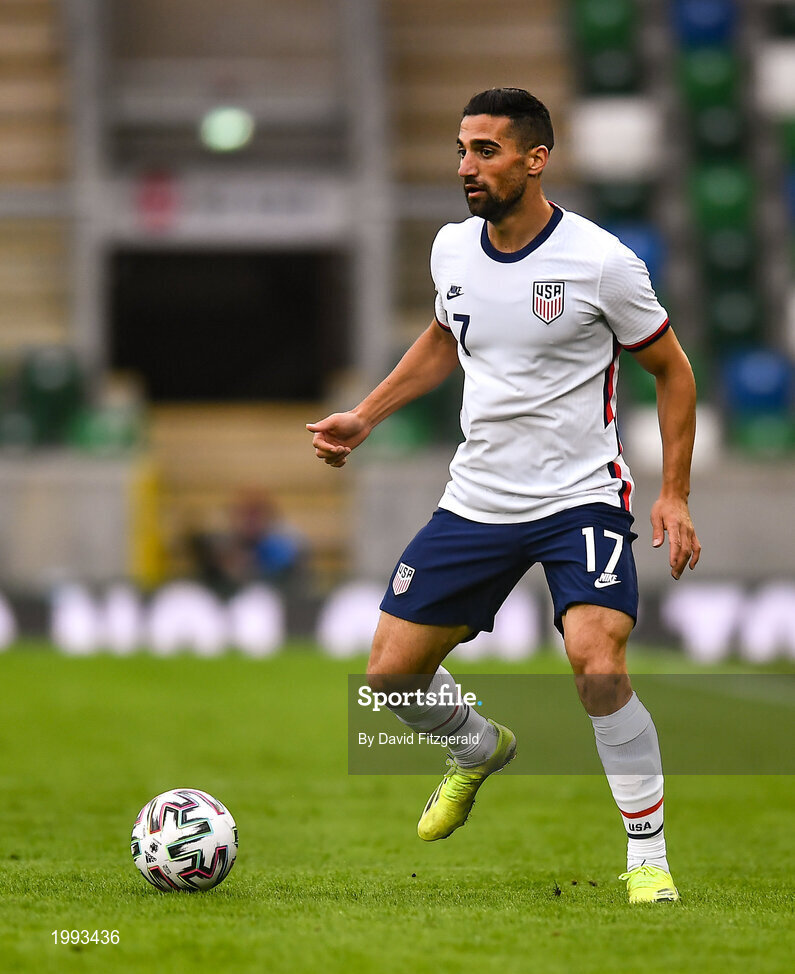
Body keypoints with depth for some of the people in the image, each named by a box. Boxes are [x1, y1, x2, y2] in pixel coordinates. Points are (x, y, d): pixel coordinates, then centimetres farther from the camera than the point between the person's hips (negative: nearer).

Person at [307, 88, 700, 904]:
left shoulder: (599, 261, -14)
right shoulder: (452, 250, 2)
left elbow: (672, 371, -1)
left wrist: (674, 494, -6)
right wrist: (363, 418, 17)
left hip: (582, 496, -5)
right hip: (476, 497, 5)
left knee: (597, 666, -27)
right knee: (392, 672, 3)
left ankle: (648, 858, -10)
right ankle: (479, 751, 37)